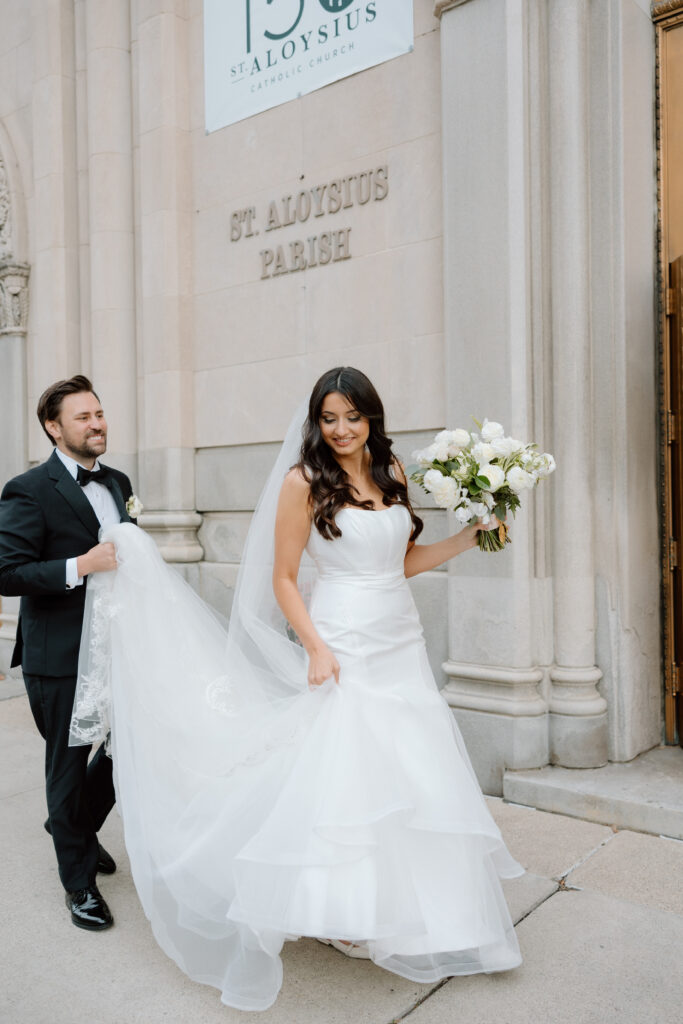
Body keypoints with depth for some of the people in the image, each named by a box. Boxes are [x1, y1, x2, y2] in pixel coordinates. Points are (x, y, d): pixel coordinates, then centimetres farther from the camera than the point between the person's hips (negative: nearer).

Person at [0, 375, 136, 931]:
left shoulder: (118, 483, 9)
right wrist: (79, 567, -26)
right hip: (60, 656, -6)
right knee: (69, 764, 10)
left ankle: (76, 825, 44)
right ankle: (79, 879, 30)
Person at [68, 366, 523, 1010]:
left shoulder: (392, 472, 9)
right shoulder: (304, 480, -8)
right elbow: (284, 578, -8)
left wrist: (469, 538, 7)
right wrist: (315, 648, -17)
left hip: (401, 643, 6)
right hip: (344, 646, -6)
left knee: (409, 773, 11)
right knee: (343, 770, 0)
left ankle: (407, 907, 32)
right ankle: (344, 913, 23)